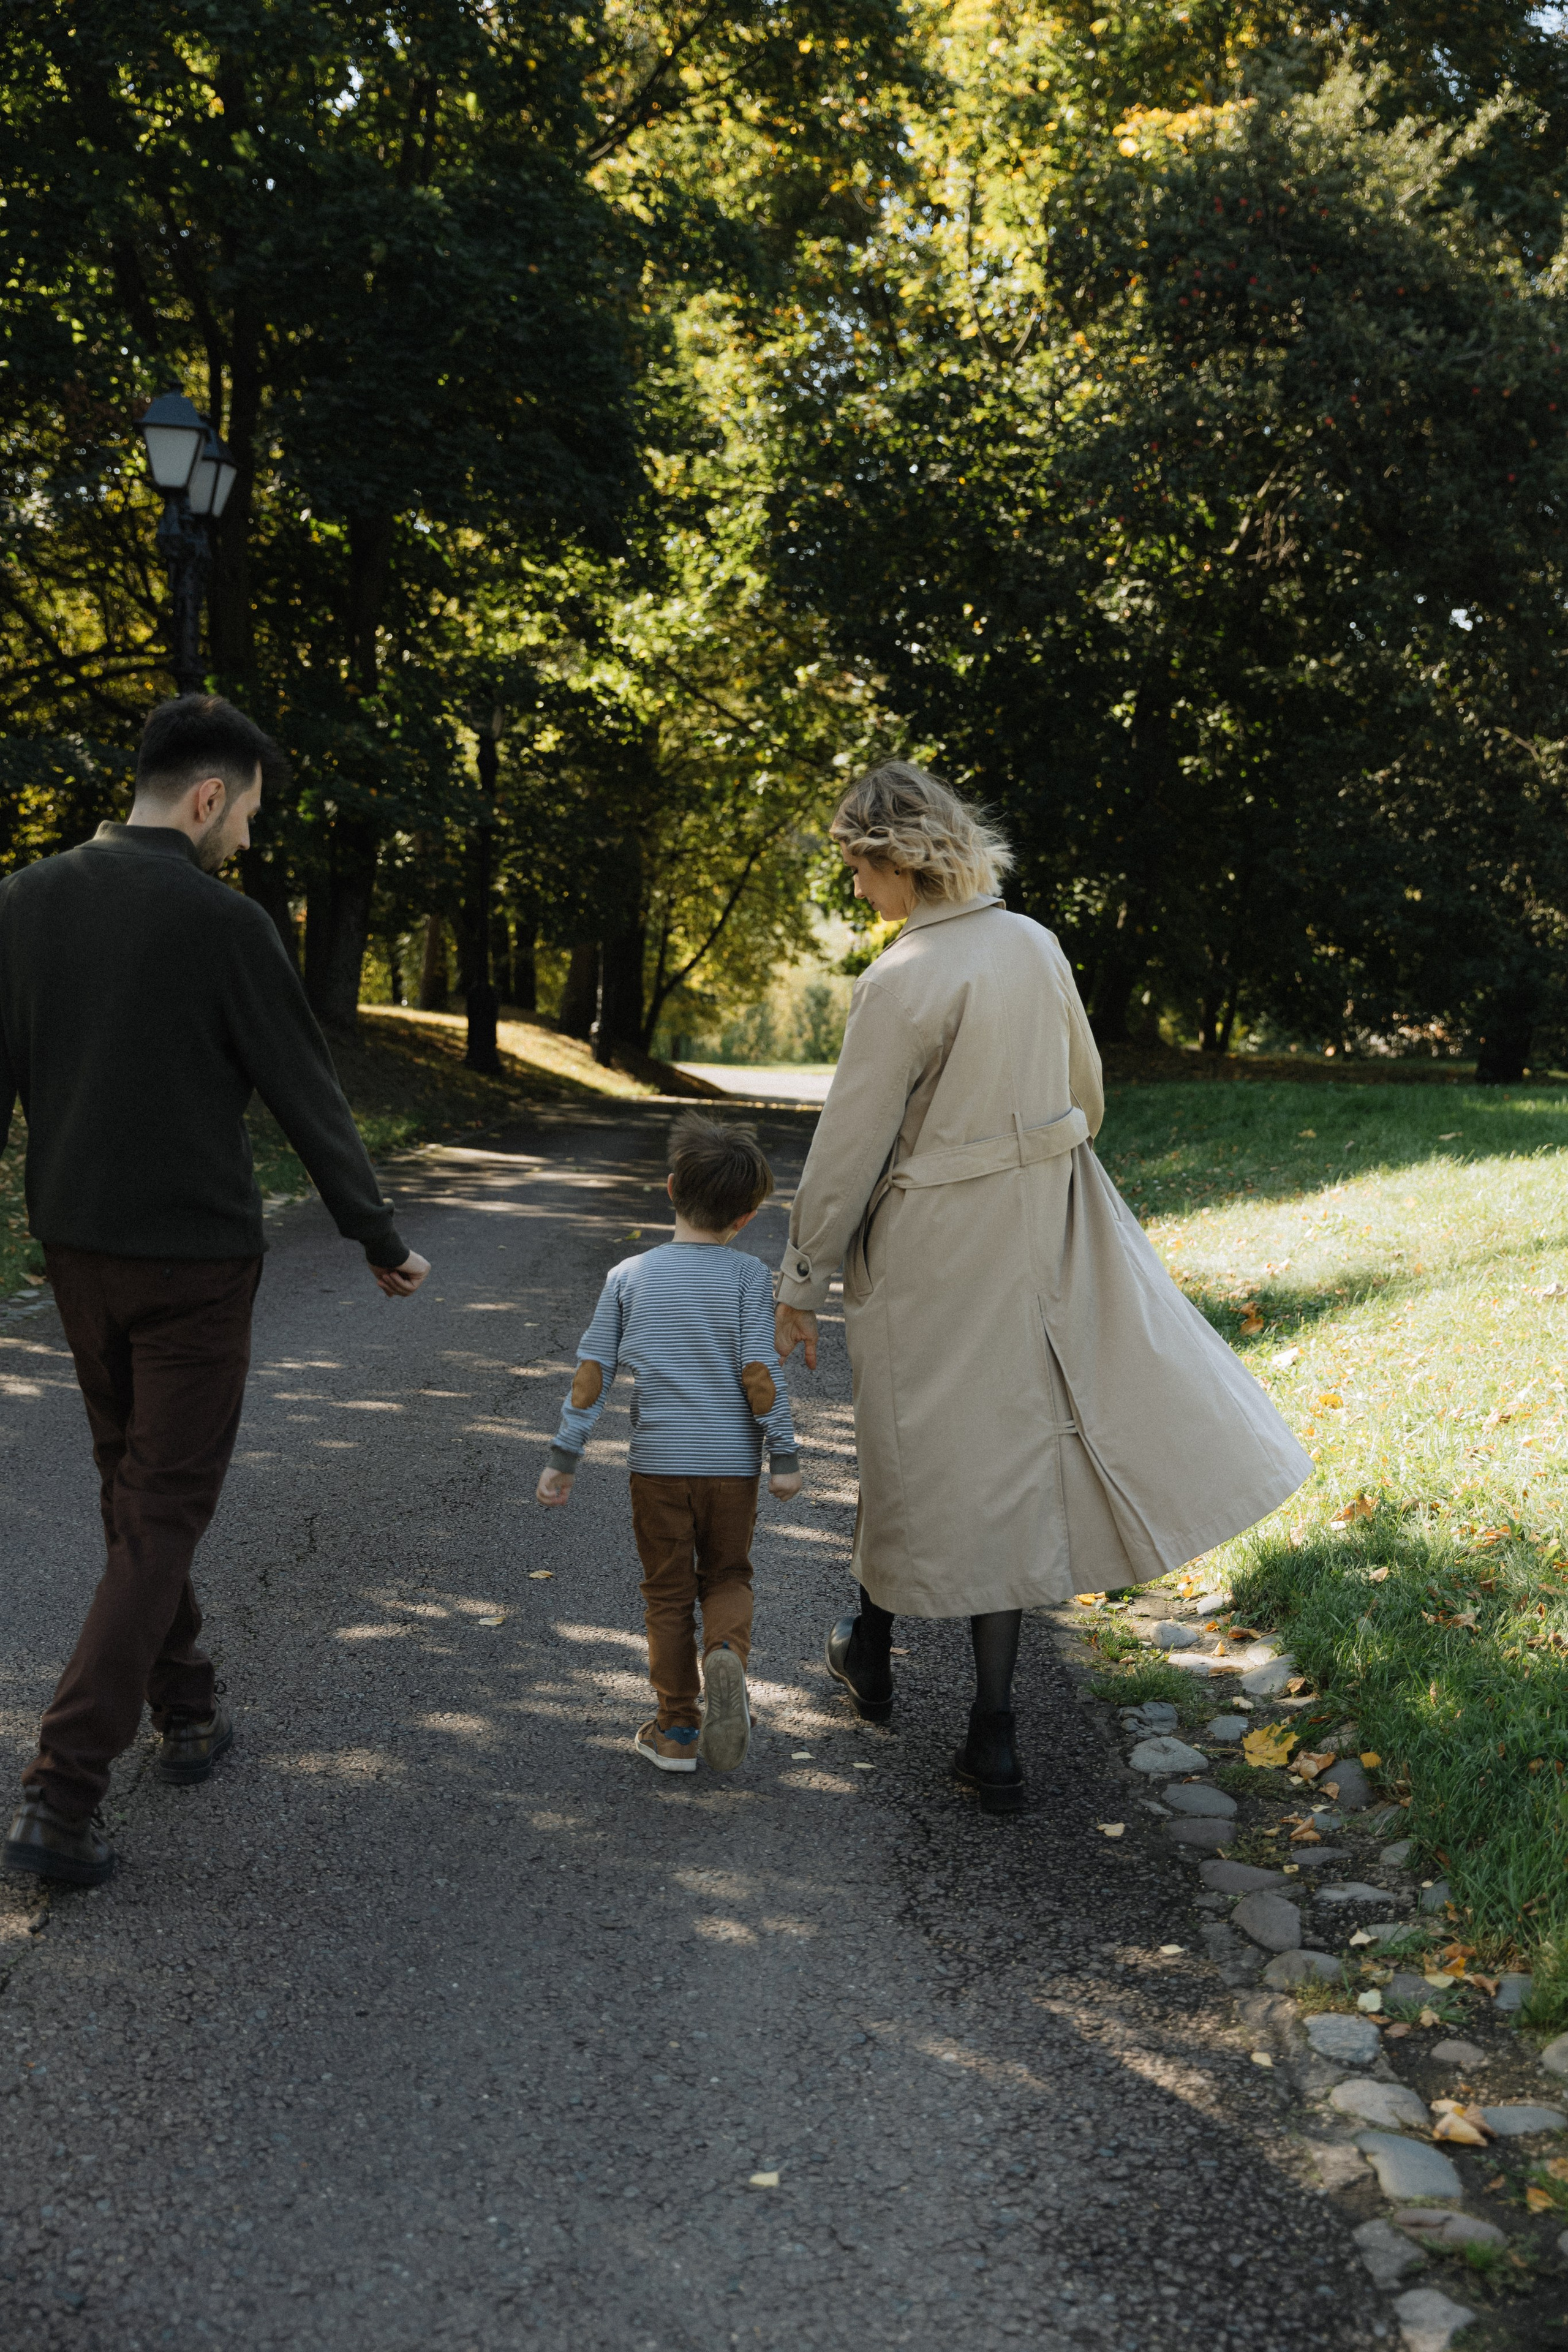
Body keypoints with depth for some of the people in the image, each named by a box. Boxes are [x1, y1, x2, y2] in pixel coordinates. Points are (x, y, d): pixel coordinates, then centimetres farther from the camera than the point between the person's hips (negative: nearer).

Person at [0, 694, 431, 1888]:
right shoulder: (223, 923, -14)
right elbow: (310, 1097, -9)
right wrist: (383, 1242, 2)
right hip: (194, 1255, -6)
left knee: (133, 1486, 20)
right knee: (166, 1512, 1)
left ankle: (187, 1713, 32)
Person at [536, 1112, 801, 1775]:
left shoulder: (629, 1276, 1)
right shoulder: (748, 1275, -5)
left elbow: (592, 1370, 0)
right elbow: (757, 1370, -11)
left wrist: (564, 1457, 6)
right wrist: (784, 1455, -4)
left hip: (658, 1461, 1)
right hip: (732, 1461, -1)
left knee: (668, 1594, 13)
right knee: (727, 1578, 17)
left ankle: (677, 1728, 15)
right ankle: (726, 1654, -12)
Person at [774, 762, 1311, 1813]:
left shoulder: (902, 983, -19)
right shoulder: (1035, 944, 2)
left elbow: (849, 1147, -14)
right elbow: (1085, 1091, 13)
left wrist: (803, 1280, -4)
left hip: (936, 1252, -6)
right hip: (1045, 1230, 6)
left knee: (918, 1445, 13)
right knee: (1017, 1450, 11)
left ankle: (872, 1651, 37)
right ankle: (993, 1736, 17)